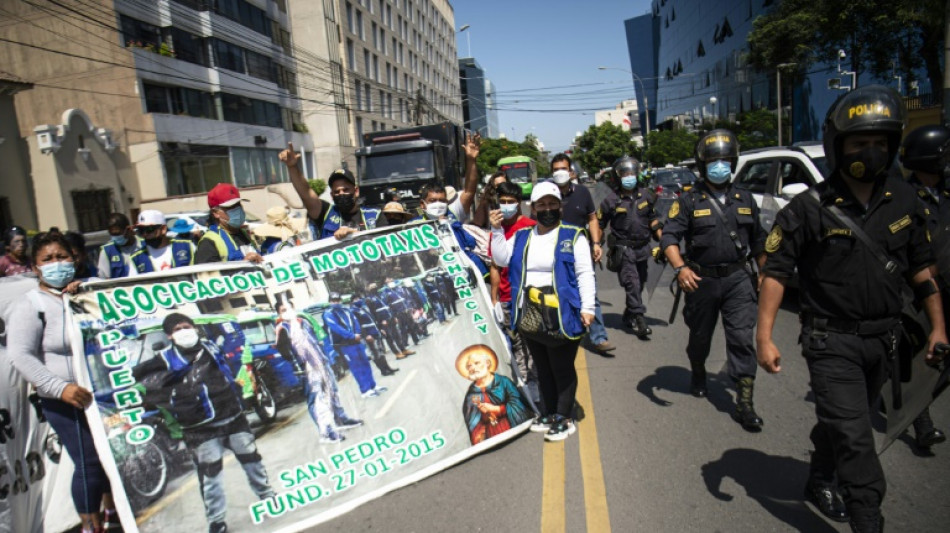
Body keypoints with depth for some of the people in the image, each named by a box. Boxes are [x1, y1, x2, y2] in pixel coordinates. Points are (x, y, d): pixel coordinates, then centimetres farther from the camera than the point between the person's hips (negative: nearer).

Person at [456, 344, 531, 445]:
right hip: (491, 438, 1)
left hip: (515, 430, -1)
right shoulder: (471, 394, 6)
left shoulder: (503, 382, 1)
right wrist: (478, 443, -6)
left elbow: (517, 405, -6)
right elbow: (473, 423, 6)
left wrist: (494, 409, -8)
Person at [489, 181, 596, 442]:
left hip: (561, 318, -5)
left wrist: (587, 307, -13)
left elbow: (585, 274, -7)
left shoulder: (573, 236, -5)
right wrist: (497, 231, -5)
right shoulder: (522, 236, 11)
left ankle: (564, 418, 23)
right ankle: (549, 413, 35)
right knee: (542, 369, 19)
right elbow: (501, 259, 5)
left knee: (562, 369, 8)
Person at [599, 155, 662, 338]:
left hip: (642, 248, 5)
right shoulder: (611, 199, -7)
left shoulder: (645, 195, 6)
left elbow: (653, 220, 17)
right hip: (624, 249, -5)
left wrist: (662, 240, 12)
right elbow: (599, 224, -1)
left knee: (640, 284, 13)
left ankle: (629, 316, 29)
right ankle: (639, 319, -10)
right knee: (632, 283, -13)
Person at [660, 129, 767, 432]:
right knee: (700, 336, 15)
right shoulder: (689, 201, -2)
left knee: (742, 339, -6)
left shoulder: (744, 200, 10)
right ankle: (698, 375, 44)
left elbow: (758, 241, 19)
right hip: (702, 280, -1)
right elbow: (669, 237, -11)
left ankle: (744, 404, -1)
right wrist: (680, 268, -25)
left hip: (738, 279, 2)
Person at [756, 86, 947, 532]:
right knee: (855, 439, -7)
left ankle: (820, 483, 44)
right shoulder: (809, 208, -14)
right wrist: (764, 337, -18)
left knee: (841, 423, 22)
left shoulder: (903, 201, 2)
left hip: (882, 340, 6)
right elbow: (775, 271, -13)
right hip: (831, 342, -5)